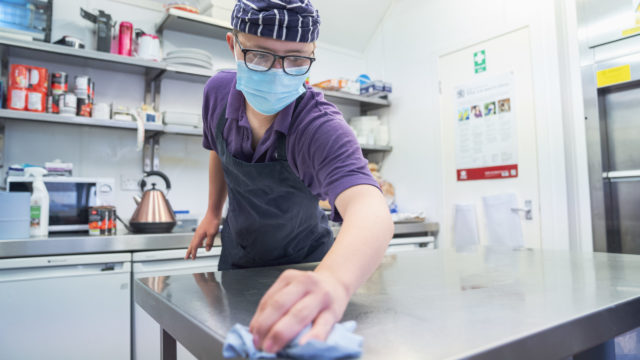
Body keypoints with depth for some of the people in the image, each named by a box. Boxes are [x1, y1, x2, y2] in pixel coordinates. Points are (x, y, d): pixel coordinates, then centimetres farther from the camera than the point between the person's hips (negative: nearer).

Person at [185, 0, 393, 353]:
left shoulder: (320, 126, -35)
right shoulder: (218, 91, -18)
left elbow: (370, 209, -54)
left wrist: (332, 280, -74)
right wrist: (213, 212, 9)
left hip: (300, 262, -4)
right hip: (237, 253, 5)